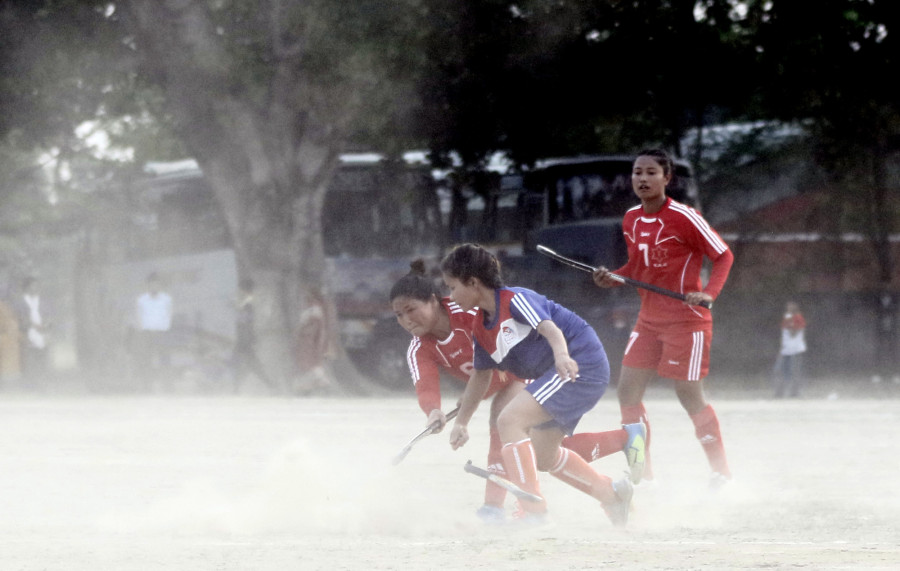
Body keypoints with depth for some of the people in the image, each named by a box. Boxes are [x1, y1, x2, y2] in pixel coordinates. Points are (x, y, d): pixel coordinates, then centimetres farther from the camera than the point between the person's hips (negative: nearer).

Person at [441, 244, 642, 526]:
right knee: (542, 457, 17)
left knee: (509, 419, -22)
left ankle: (532, 512, -25)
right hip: (554, 375, 10)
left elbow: (550, 328, -32)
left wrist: (561, 355, -52)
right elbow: (481, 375, 23)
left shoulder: (515, 300, -16)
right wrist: (461, 422, 25)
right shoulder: (481, 328, 10)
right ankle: (612, 494, 32)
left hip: (582, 363, -10)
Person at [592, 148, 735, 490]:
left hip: (685, 318, -7)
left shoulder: (683, 217, -16)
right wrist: (612, 279, -1)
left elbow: (723, 255, -10)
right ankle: (642, 473, 11)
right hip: (649, 318, 7)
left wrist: (709, 293, -23)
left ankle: (722, 473, 9)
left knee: (689, 395, -5)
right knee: (628, 390, 1)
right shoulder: (631, 221, 5)